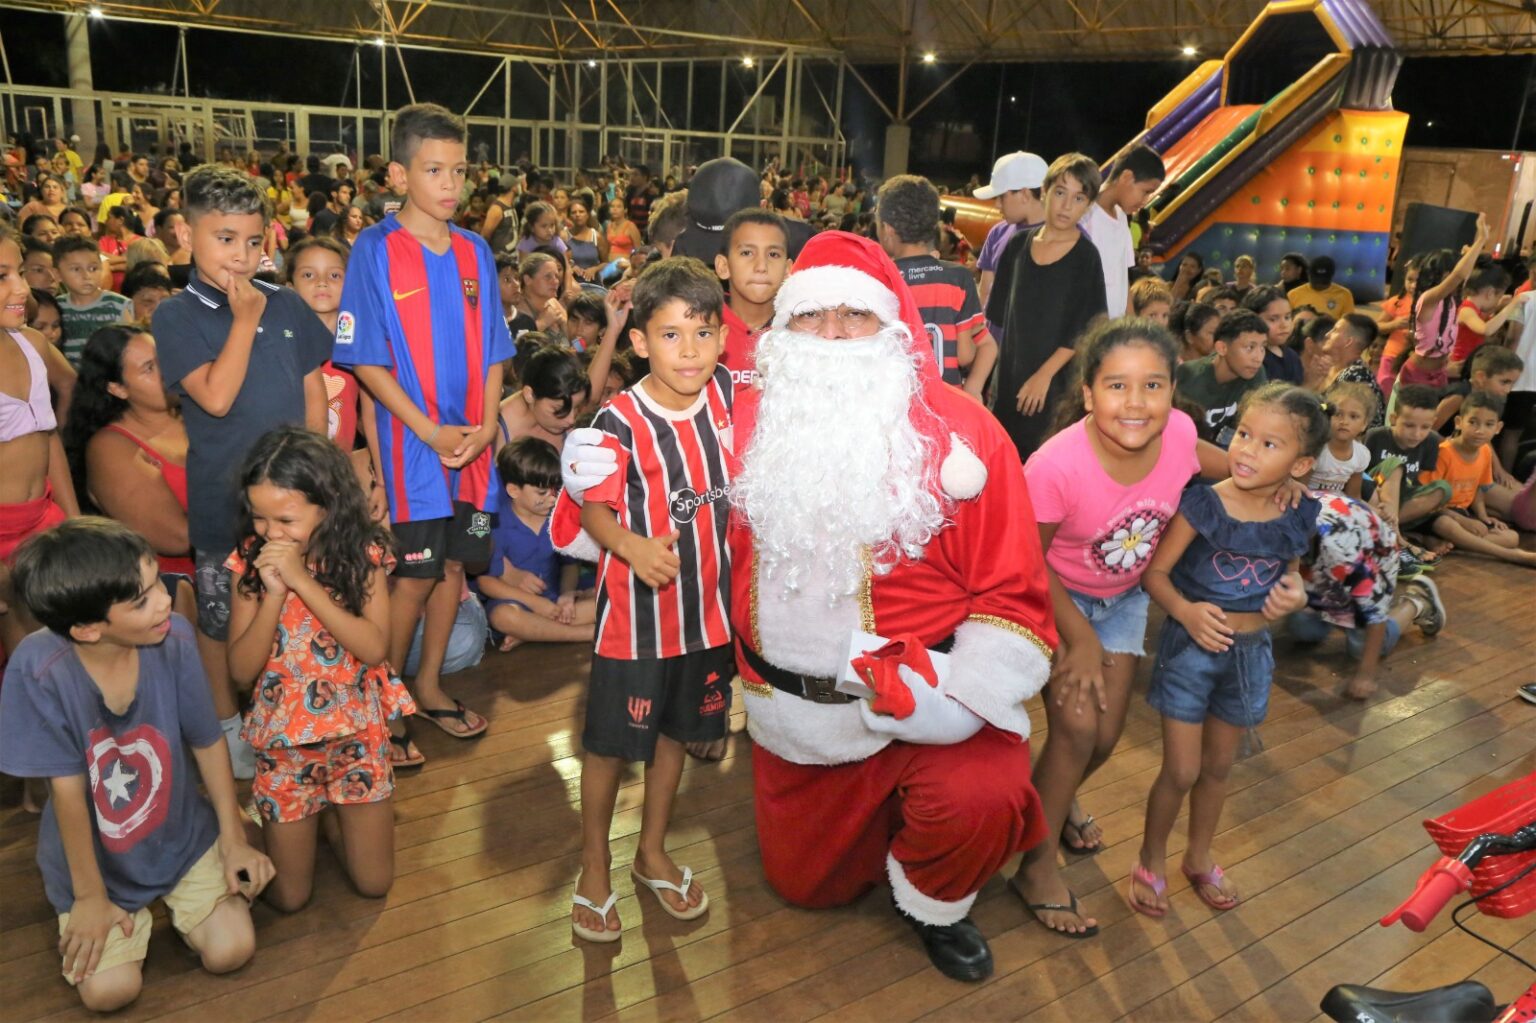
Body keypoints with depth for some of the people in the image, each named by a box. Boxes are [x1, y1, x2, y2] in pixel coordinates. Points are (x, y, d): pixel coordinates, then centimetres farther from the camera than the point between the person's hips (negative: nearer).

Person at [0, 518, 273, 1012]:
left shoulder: (173, 637, -23)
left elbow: (207, 742, -9)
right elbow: (67, 788, -21)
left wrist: (233, 837, -2)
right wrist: (90, 894, -10)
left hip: (182, 835, 2)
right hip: (95, 856, -1)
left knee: (231, 950, -6)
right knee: (109, 990, -9)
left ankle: (172, 900, 26)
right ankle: (134, 913, 23)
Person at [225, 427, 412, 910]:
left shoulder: (362, 554, -13)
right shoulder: (249, 562, -10)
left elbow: (374, 648, -23)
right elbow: (241, 669, -11)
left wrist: (303, 581, -28)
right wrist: (274, 593, -25)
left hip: (357, 733, -1)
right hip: (283, 740, 1)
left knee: (373, 883, 7)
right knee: (287, 897, 8)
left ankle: (335, 816, 35)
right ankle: (308, 818, 36)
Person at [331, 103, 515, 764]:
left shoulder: (474, 252, 7)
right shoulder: (375, 250, -7)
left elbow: (492, 350, 10)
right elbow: (365, 360, -10)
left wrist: (486, 424, -4)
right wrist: (432, 431, -16)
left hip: (474, 444, 5)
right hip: (412, 444, -5)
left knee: (455, 565, 13)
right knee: (414, 576, 2)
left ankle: (429, 685, 30)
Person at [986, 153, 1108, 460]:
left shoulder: (1086, 256, -7)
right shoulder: (1019, 244, 5)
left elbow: (1084, 330, -9)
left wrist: (1044, 375, -14)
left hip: (1055, 381, -4)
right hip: (1008, 374, 4)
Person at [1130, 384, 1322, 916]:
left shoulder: (1298, 516, -7)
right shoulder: (1203, 505, -20)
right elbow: (1155, 572, -17)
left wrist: (1292, 590, -7)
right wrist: (1186, 611, -33)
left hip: (1250, 651, 4)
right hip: (1191, 646, -4)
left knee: (1218, 767, 20)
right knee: (1181, 771, 1)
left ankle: (1199, 856, 43)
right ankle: (1151, 860, 26)